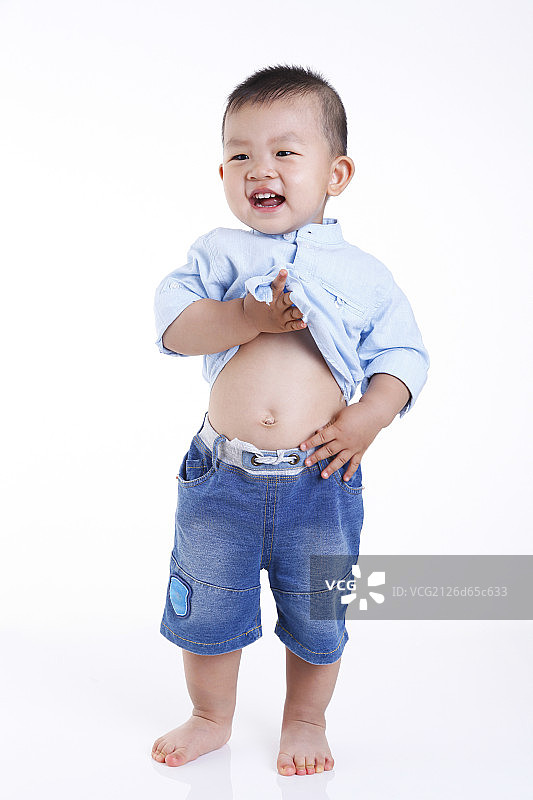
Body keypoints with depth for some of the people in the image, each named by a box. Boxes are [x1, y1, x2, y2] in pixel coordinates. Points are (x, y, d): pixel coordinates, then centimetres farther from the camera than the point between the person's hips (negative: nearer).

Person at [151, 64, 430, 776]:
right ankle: (212, 718, 40)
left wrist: (368, 418, -13)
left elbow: (403, 355, 3)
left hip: (318, 479, 0)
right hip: (221, 475, 1)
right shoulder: (219, 254, 3)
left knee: (316, 614, 14)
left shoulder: (364, 274, 2)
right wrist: (247, 317, -22)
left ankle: (306, 721, 41)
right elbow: (174, 323, -8)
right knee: (206, 608, 14)